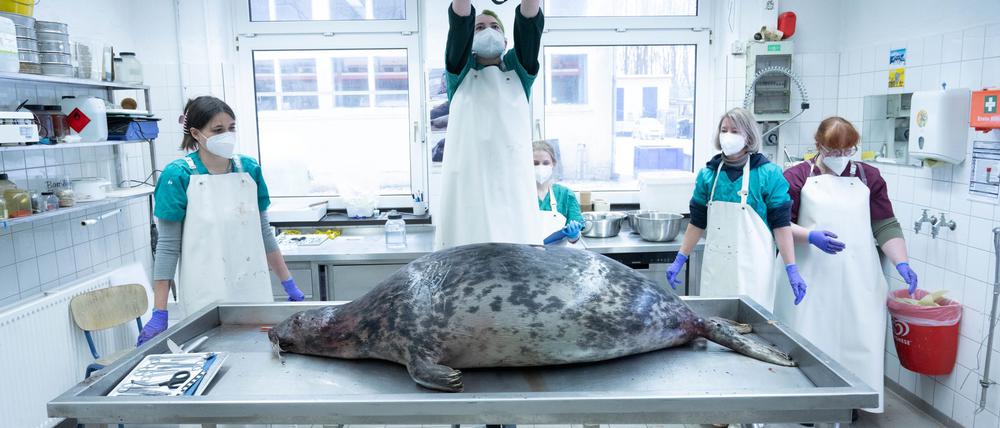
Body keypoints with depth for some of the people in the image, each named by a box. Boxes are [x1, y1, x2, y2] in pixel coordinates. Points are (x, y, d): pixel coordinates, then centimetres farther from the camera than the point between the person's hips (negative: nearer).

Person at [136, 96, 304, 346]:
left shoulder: (250, 169, 4)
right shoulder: (178, 176, -7)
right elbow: (168, 246, -5)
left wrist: (289, 285, 12)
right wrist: (159, 313, -8)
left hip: (255, 291, 3)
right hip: (207, 298, -3)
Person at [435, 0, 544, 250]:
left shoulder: (518, 70, 18)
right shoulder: (461, 71, 15)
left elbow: (529, 23, 2)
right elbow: (459, 23, -1)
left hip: (513, 180, 1)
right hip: (466, 180, -1)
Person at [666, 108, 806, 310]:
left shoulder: (768, 174, -4)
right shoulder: (708, 174, 5)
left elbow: (781, 224, -4)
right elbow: (697, 222, 11)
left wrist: (792, 270, -9)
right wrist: (679, 260, 8)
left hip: (752, 267, -3)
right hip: (715, 267, 3)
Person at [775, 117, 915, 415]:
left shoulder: (868, 177, 11)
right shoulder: (798, 176, 4)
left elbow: (886, 226, 8)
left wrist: (902, 263, -5)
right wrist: (810, 236, -16)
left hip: (857, 278, 2)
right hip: (812, 277, -2)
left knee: (856, 338, 0)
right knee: (811, 341, -1)